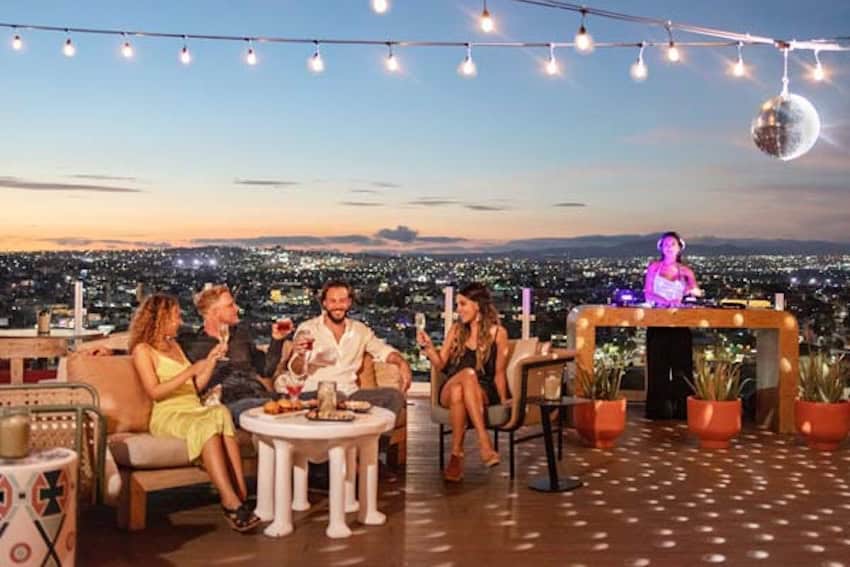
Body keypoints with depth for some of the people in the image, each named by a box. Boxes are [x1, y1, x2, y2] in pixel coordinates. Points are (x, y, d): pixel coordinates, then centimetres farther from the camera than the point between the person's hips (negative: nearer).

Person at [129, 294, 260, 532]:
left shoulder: (175, 346, 27)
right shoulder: (143, 350, 6)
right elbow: (154, 392, -8)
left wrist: (210, 361, 14)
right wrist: (190, 371, -12)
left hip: (195, 410, 5)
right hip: (168, 416, -5)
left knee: (221, 413, -32)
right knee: (207, 425, -37)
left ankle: (240, 495, -44)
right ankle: (231, 501, -46)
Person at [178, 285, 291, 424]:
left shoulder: (242, 333, 23)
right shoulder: (191, 343, 8)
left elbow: (265, 370, 22)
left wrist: (276, 340, 13)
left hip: (259, 395, 5)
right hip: (230, 402, -5)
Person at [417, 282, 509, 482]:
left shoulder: (497, 333, 4)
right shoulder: (456, 330, 12)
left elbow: (499, 372, 5)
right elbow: (440, 364, 10)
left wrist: (503, 401, -2)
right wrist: (428, 346, -5)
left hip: (483, 393, -2)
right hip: (449, 391, 2)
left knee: (460, 391, -38)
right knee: (468, 373, -36)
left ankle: (456, 454, -37)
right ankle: (484, 441, -40)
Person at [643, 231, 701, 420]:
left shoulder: (685, 271, 12)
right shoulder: (654, 267, 7)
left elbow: (695, 291, 1)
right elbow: (648, 293, -2)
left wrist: (693, 290, -23)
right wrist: (666, 301, -18)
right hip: (658, 321, -1)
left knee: (681, 365, -2)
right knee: (658, 365, -4)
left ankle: (681, 409, 1)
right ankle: (659, 410, -1)